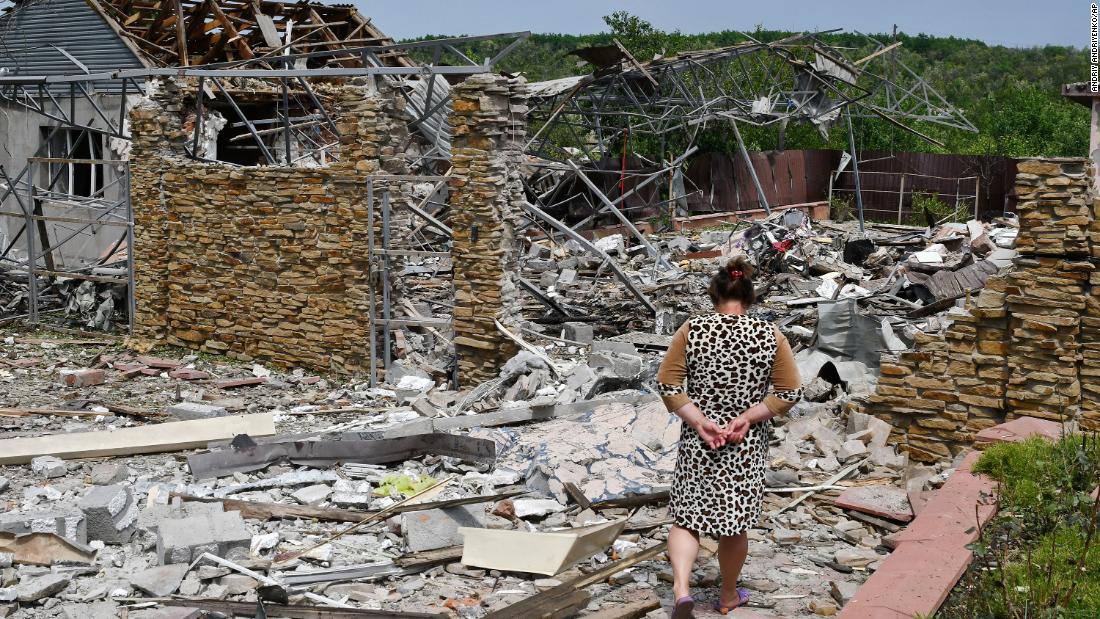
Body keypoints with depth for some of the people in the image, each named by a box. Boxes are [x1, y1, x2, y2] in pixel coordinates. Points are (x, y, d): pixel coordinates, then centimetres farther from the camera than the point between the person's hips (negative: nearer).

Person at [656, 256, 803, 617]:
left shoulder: (692, 330, -6)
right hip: (747, 446, 1)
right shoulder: (770, 336, -6)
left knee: (687, 516, 9)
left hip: (698, 441, 0)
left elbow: (667, 385, -9)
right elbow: (790, 393, -7)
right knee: (735, 523, 15)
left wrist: (700, 421, -10)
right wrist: (746, 418, -9)